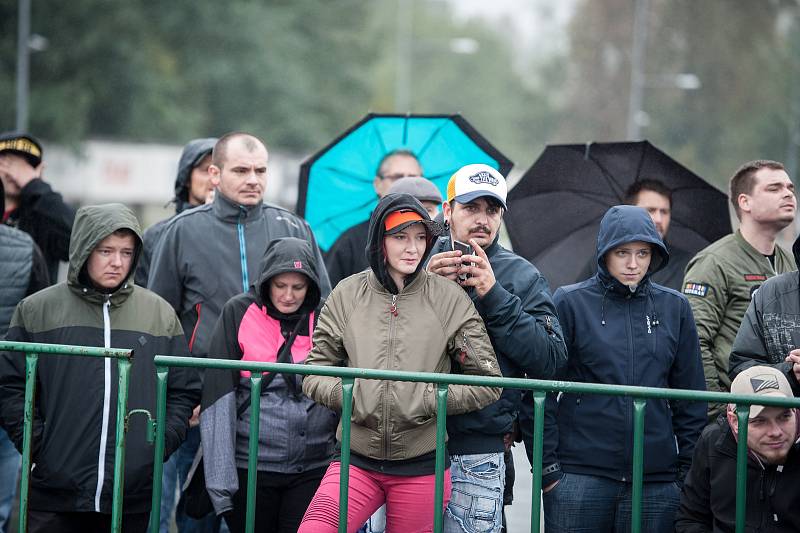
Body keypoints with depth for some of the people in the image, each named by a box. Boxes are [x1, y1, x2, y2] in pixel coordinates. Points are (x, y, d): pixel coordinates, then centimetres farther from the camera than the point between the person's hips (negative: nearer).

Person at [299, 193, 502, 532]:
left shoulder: (449, 298, -1)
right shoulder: (348, 294, 3)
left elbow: (488, 383, 0)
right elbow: (313, 373, 8)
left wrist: (427, 400, -12)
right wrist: (351, 395, -11)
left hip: (422, 466, 0)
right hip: (357, 462, 0)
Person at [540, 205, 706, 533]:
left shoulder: (674, 308, 9)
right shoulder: (571, 302, 1)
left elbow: (691, 396, 12)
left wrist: (689, 466, 7)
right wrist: (546, 464, -5)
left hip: (657, 477, 2)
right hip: (580, 474, -2)